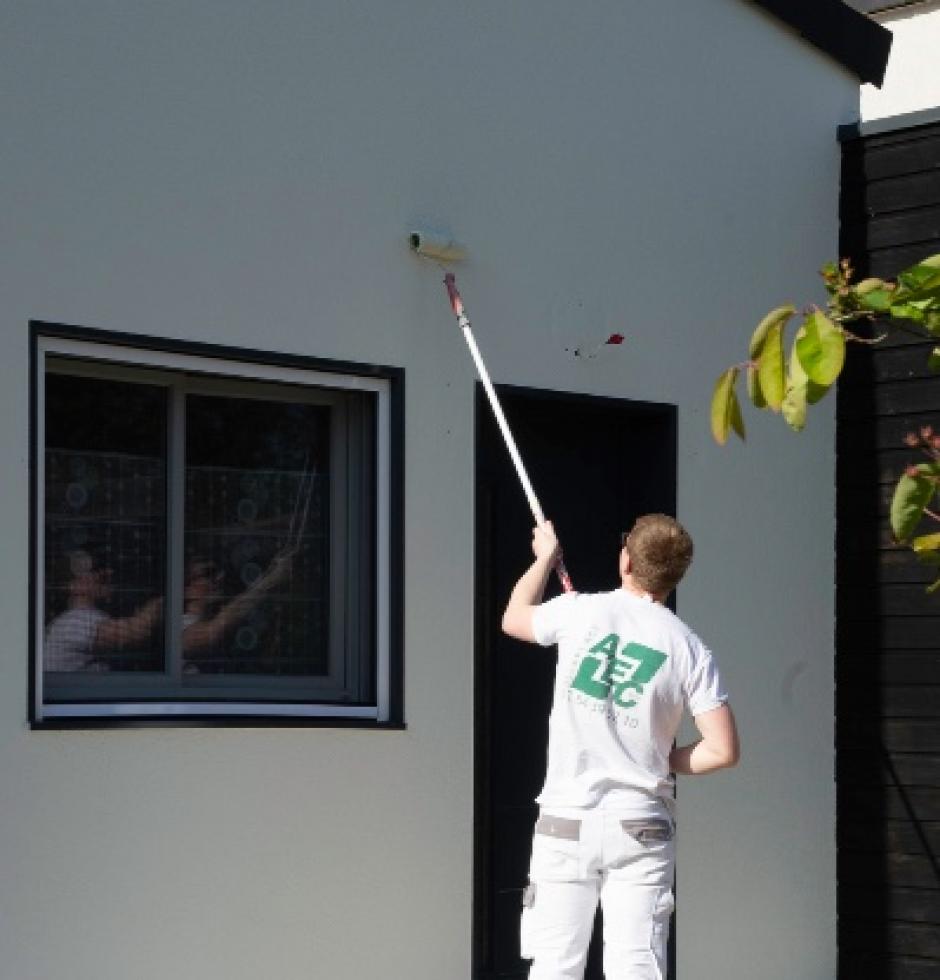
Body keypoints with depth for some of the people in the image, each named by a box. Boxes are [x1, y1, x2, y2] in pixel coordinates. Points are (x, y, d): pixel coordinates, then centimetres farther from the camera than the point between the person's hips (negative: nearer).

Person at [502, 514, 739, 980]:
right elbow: (723, 750, -6)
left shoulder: (581, 612, -4)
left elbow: (513, 619, 19)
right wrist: (664, 762, 11)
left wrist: (544, 557, 34)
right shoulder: (689, 648, -2)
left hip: (566, 824, -1)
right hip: (641, 827, 1)